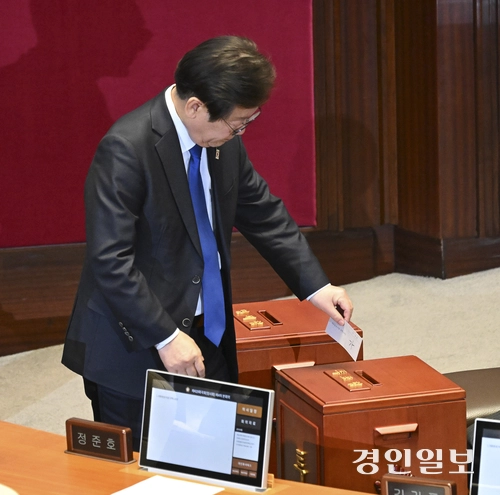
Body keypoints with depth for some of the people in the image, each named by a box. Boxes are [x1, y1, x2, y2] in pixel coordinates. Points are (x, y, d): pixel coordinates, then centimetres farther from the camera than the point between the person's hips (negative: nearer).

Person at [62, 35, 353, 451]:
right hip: (135, 348, -7)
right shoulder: (126, 149, -22)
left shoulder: (223, 138, 1)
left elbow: (263, 214, 14)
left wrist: (315, 287, 8)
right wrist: (165, 338, -22)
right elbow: (110, 261, -23)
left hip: (208, 336, 7)